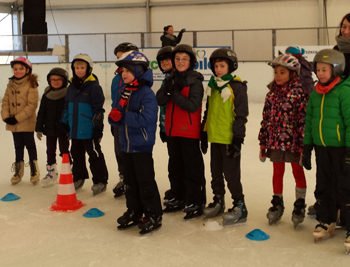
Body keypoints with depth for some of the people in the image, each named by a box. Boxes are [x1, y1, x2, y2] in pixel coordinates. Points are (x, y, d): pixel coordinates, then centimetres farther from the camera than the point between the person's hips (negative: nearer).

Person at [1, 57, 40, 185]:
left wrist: (17, 118, -20)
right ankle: (18, 171, 27)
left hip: (27, 123, -6)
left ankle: (34, 171, 17)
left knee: (30, 146, 5)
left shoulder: (31, 85, -13)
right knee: (18, 147, 15)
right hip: (13, 123, 6)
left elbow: (32, 105, -18)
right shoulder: (11, 84, 7)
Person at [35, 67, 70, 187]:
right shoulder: (46, 94, 2)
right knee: (50, 151, 14)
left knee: (64, 151, 7)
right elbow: (41, 112, 6)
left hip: (63, 129, -4)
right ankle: (51, 173, 28)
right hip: (50, 128, 5)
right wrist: (39, 128, 4)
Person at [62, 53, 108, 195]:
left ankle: (100, 181, 10)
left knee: (95, 155, 1)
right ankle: (78, 178, 32)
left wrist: (98, 128, -15)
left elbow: (98, 109, -13)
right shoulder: (72, 87, 9)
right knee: (77, 154, 18)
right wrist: (65, 125, 17)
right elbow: (67, 108, 17)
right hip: (75, 130, 7)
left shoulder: (94, 86, -12)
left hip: (89, 130, -7)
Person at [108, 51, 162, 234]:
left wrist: (124, 116, -22)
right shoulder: (124, 93, 9)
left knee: (146, 181, -1)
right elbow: (115, 116, 9)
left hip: (142, 145, -8)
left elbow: (145, 119, -26)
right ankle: (134, 211, 30)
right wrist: (114, 116, -14)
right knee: (130, 181, 17)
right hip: (126, 144, 8)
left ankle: (154, 216, 10)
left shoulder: (147, 94, -16)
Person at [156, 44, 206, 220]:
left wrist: (175, 93, -21)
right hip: (172, 131, 7)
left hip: (189, 132, -6)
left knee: (192, 167, -1)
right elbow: (160, 101, -2)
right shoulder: (171, 79, 8)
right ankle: (179, 197, 31)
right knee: (177, 165, 17)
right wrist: (166, 89, -20)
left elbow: (193, 105, -20)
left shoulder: (195, 81, -10)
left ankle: (195, 202, 6)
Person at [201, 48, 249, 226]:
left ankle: (239, 206, 8)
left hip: (229, 139, -7)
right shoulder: (213, 86, 11)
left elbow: (241, 115, -13)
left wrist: (238, 138, -15)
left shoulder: (237, 87, -11)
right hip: (214, 137, 7)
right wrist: (204, 134, 17)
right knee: (216, 172, 17)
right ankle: (218, 201, 31)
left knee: (231, 173, -2)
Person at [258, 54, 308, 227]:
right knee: (277, 172, 15)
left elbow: (303, 120, -13)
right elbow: (266, 119, 7)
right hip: (275, 141, 5)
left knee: (298, 172, 11)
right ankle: (277, 204, 29)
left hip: (293, 142, -4)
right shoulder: (271, 94, 4)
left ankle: (299, 206, 23)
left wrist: (303, 145, -16)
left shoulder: (299, 93, -11)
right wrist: (263, 144, 8)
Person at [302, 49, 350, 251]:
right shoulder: (315, 93, 7)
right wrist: (307, 147, 13)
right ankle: (326, 222, 31)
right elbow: (309, 120, 13)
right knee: (324, 187, 16)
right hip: (321, 148, 6)